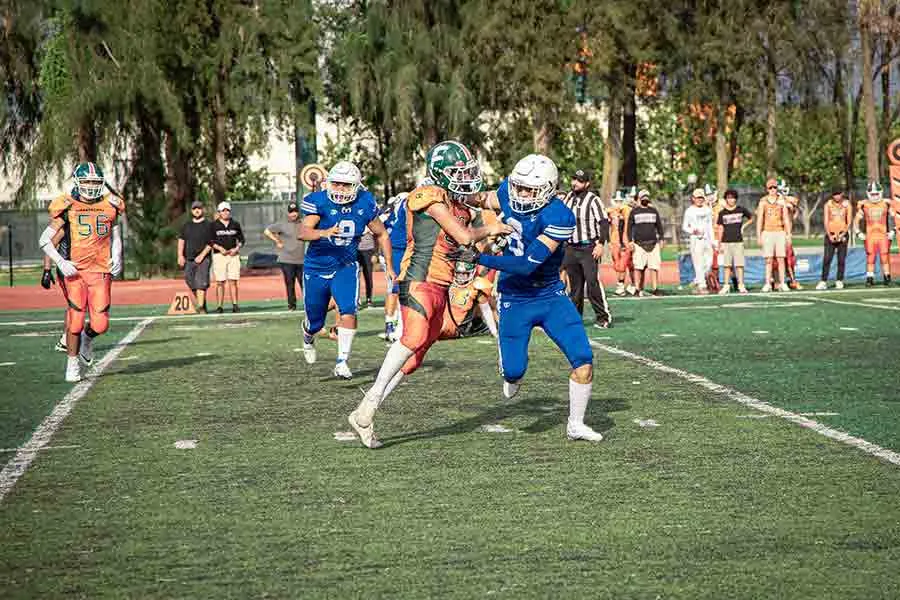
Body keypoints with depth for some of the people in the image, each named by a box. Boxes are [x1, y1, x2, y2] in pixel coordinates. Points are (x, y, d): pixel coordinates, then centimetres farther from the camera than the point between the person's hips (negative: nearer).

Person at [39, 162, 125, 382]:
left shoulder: (109, 206, 7)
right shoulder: (68, 207, -2)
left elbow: (115, 236, 22)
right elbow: (45, 240, 1)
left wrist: (117, 259, 5)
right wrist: (61, 262, -11)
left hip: (101, 272, 2)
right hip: (75, 271, -2)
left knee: (100, 324, -4)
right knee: (75, 320, -5)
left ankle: (87, 338, 31)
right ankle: (72, 363, 14)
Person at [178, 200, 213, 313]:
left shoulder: (208, 225, 4)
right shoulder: (187, 225, 17)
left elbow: (211, 243, -2)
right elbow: (181, 240, 11)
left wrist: (202, 255, -13)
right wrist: (180, 256, -3)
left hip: (203, 259, -5)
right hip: (188, 259, 5)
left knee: (201, 283, -15)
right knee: (191, 283, 5)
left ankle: (201, 307, -20)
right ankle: (201, 303, 20)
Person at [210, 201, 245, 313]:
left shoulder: (235, 224, 12)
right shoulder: (214, 225, 4)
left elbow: (241, 239, 16)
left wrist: (237, 248, -1)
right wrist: (219, 248, -12)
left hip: (233, 255, 2)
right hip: (219, 255, -2)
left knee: (233, 281, -3)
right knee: (220, 282, -4)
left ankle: (235, 305, -3)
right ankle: (219, 306, -3)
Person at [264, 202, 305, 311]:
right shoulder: (282, 225, 2)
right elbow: (266, 231, 6)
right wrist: (277, 242, 2)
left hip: (301, 260, 2)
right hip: (287, 261, -2)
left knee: (304, 283, 0)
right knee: (290, 284, 0)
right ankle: (291, 305, 7)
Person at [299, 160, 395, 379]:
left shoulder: (364, 204, -8)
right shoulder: (319, 202, -17)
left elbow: (381, 234, 7)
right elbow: (303, 231, -30)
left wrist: (389, 266, 4)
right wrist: (325, 233, -50)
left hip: (345, 267, 1)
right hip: (316, 268, -1)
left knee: (348, 312, -22)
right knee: (315, 322, 13)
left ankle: (342, 363, -13)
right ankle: (308, 337, 50)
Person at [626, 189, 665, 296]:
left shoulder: (653, 210, 13)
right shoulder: (634, 211, 5)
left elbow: (659, 226, 17)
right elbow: (629, 227, 5)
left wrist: (661, 239, 11)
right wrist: (630, 241, -4)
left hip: (653, 243, 2)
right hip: (639, 243, -2)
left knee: (654, 266, -1)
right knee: (638, 267, -6)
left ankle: (654, 288, 3)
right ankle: (638, 289, -2)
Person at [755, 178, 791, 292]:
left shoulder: (782, 201, 6)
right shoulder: (763, 202, 3)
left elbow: (786, 219, 8)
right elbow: (759, 220, 2)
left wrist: (788, 234, 2)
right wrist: (759, 236, -3)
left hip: (780, 232, 1)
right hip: (767, 232, -1)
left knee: (780, 259, -1)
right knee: (769, 260, -2)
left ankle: (782, 283, 2)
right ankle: (768, 284, 0)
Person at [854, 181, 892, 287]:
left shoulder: (886, 204, 2)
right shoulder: (864, 205, 4)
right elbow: (857, 220, 13)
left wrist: (893, 231, -2)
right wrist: (859, 232, 2)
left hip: (883, 235, -1)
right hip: (870, 235, 1)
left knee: (885, 257, -3)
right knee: (870, 258, 1)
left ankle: (887, 277, 6)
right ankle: (870, 278, 6)